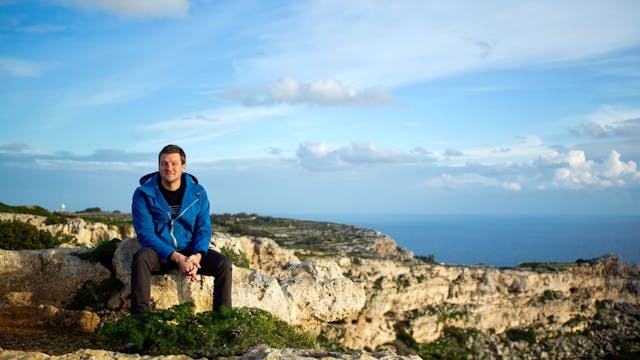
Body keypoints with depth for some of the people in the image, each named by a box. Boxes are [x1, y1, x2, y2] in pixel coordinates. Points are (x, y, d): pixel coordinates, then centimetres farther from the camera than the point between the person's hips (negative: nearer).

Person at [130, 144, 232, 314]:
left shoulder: (198, 193, 0)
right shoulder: (144, 193, -8)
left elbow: (203, 230, 1)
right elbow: (145, 234, -13)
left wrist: (196, 257, -22)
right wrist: (177, 258, -25)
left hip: (190, 251, 2)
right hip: (159, 253, -2)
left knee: (223, 263, -21)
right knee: (141, 258, -35)